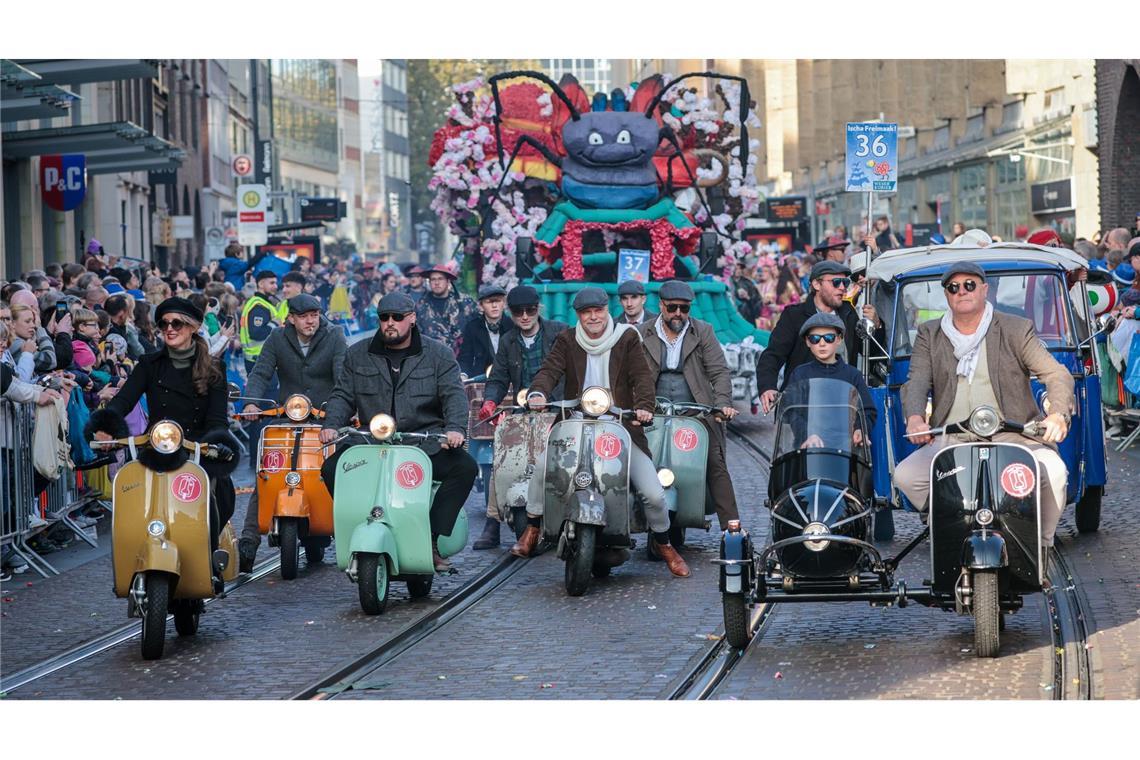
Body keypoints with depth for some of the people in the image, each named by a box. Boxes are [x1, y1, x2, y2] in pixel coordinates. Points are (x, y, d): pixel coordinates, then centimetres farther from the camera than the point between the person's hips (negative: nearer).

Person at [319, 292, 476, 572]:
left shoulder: (438, 355, 5)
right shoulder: (357, 355, 12)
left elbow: (454, 394, -6)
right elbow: (343, 395, 13)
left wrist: (455, 428, -25)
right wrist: (331, 424, -8)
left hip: (426, 442, -1)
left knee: (465, 467, -27)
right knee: (332, 468, -23)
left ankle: (431, 538, -19)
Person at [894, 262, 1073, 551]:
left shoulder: (1016, 330, 7)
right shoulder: (929, 335, 13)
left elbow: (1057, 374, -2)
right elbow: (916, 382, -1)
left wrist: (1058, 414, -24)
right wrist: (915, 418, -24)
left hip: (1012, 436, -2)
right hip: (950, 440, 2)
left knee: (1052, 471, -30)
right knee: (905, 475, -22)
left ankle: (1042, 546, -7)